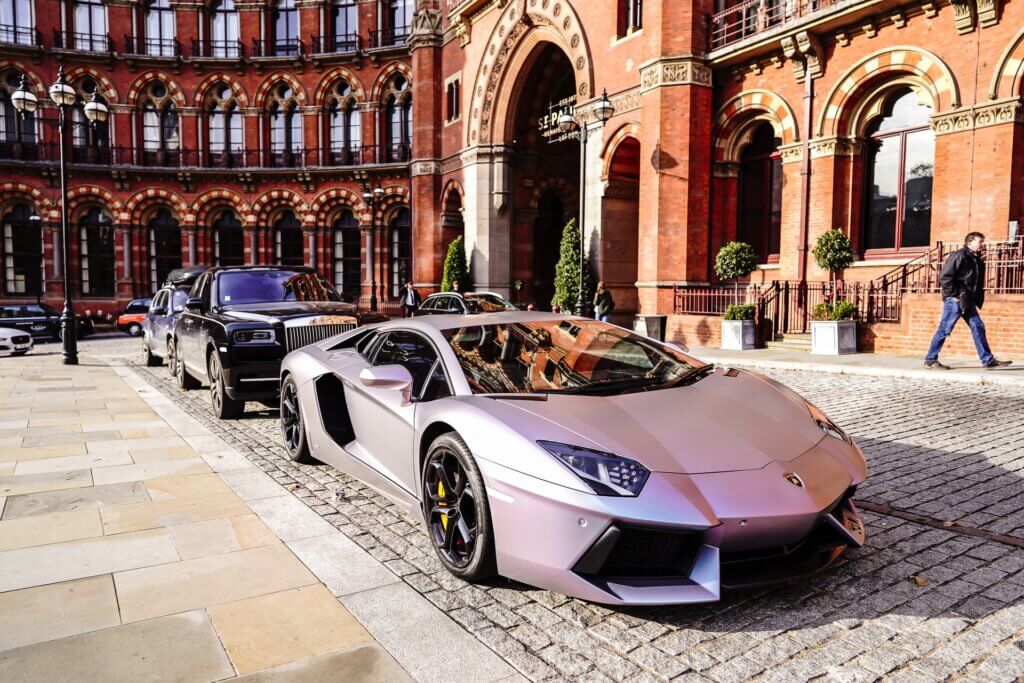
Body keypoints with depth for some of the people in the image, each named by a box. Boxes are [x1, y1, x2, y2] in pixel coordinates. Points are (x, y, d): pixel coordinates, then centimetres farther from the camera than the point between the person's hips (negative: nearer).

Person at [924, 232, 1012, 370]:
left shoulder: (978, 260, 16)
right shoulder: (959, 256, -10)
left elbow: (979, 283, 23)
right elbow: (944, 276, -16)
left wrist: (978, 300, 11)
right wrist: (954, 295, -15)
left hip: (968, 301, 9)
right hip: (955, 300, -9)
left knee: (978, 327, 8)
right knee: (945, 329, -6)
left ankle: (988, 360, 13)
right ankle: (930, 360, 1)